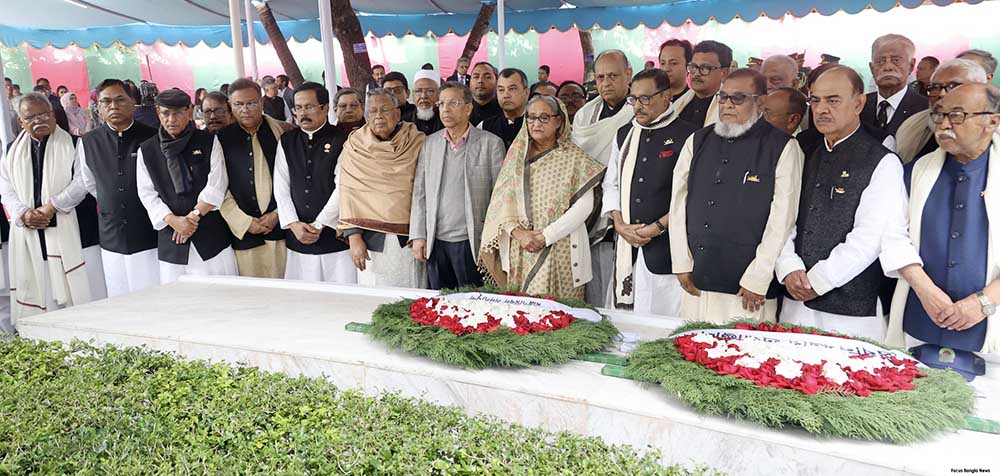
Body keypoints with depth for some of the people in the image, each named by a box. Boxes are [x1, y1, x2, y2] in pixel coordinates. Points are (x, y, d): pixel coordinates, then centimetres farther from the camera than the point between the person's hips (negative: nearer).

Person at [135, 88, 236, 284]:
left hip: (212, 237, -1)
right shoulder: (146, 150, 10)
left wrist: (194, 215, -10)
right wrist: (173, 220, -11)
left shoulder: (208, 141, 4)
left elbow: (216, 185, -3)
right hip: (170, 241, 2)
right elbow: (147, 194, 4)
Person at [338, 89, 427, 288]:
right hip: (371, 239, 1)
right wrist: (354, 236, -4)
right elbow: (348, 193, 3)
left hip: (409, 237, 0)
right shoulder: (354, 147, 5)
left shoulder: (417, 143, 3)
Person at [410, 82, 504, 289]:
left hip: (471, 242, -3)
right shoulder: (429, 143, 9)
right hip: (435, 242, 3)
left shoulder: (491, 143, -1)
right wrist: (418, 236, 2)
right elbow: (419, 193, 9)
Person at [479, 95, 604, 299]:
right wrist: (517, 232, -10)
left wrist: (547, 236, -12)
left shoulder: (575, 157, 1)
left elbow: (583, 206, -7)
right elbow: (501, 197, 5)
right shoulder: (516, 154, 10)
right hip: (518, 250, 3)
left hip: (560, 249, -2)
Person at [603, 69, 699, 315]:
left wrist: (659, 227, -12)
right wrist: (619, 223, 1)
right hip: (627, 245, 5)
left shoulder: (687, 136, -4)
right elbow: (611, 184, 16)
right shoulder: (624, 135, 14)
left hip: (666, 244, -5)